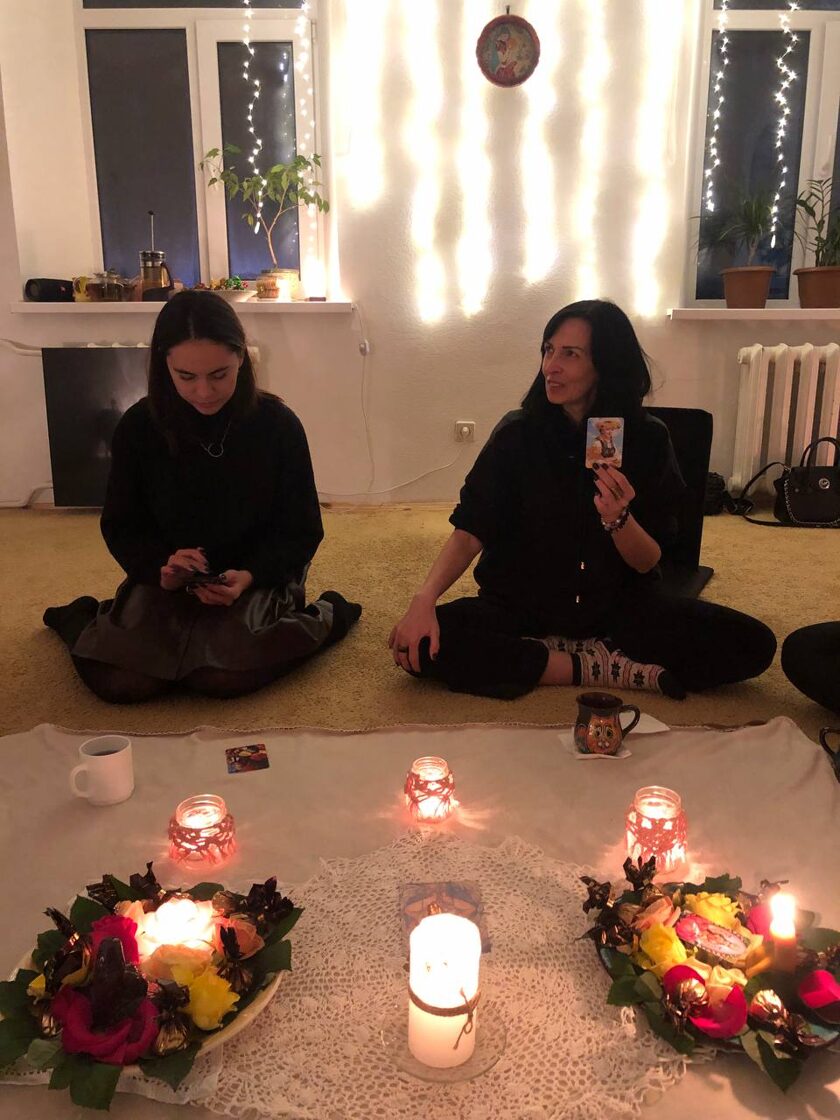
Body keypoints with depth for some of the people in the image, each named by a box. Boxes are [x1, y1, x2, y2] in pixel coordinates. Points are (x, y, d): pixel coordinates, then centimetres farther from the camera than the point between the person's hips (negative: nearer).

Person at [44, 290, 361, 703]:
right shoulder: (139, 426, -7)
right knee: (120, 680, -21)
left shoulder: (277, 424, -10)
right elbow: (120, 526, 1)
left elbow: (301, 531, -5)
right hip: (166, 579, 2)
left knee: (223, 676, -28)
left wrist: (250, 576, -24)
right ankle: (84, 620, 16)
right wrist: (159, 567, -21)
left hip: (257, 575, -1)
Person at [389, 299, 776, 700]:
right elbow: (470, 531, -13)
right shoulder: (518, 433, -8)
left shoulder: (648, 438, -6)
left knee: (753, 643, -18)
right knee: (421, 646, -29)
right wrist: (425, 598, -32)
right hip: (521, 604, -1)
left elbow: (648, 562, -5)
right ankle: (606, 668, -18)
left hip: (618, 605, 2)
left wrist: (617, 518, -27)